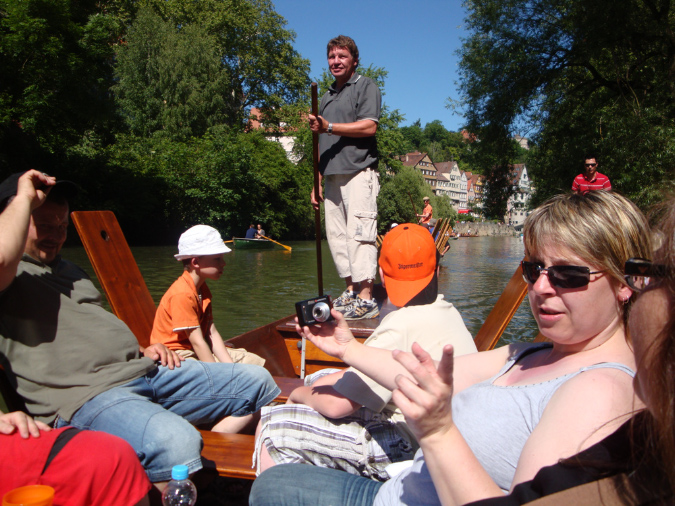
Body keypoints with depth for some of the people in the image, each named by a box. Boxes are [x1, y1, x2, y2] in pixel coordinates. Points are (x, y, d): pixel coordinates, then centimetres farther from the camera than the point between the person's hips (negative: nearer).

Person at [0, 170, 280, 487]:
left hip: (146, 372, 10)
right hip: (85, 396, -9)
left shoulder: (65, 268, 28)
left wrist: (140, 351, 14)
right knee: (175, 442, -41)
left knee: (255, 381, 8)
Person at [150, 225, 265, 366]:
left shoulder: (203, 290, 9)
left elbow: (212, 333, 1)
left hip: (197, 353, 10)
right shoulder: (183, 294, -23)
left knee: (256, 362, 2)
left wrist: (231, 367, -9)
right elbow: (197, 342, -26)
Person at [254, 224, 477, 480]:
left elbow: (336, 405, -21)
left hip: (408, 448, -10)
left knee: (271, 428, -10)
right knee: (321, 377, 21)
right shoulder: (448, 311, 4)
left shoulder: (402, 325, -24)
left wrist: (302, 393, 1)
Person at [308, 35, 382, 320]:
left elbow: (369, 126, -11)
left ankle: (366, 298, -12)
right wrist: (317, 183, 18)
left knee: (358, 233, -13)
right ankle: (351, 289, 13)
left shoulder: (365, 87, 5)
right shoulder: (326, 97, 26)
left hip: (358, 171, -7)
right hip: (332, 176, 8)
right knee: (336, 235, 5)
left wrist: (328, 127, -11)